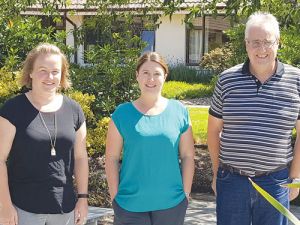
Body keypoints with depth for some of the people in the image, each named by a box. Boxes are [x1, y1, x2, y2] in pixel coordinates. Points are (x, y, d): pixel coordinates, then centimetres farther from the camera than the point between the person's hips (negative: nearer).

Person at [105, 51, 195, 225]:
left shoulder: (179, 111, 1)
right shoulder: (122, 113, -1)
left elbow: (188, 155, 4)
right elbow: (112, 158, 1)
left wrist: (186, 193, 1)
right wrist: (115, 197, -3)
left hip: (172, 205, 1)